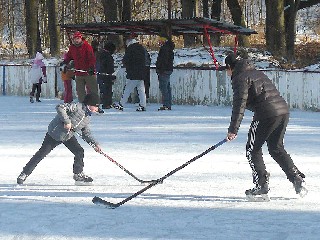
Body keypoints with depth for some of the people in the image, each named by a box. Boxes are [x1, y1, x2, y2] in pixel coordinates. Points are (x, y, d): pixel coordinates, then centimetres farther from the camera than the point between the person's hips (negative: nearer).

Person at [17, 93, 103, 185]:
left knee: (79, 152, -6)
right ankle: (24, 174, 4)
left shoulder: (87, 118, 5)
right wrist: (67, 121, -34)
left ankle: (78, 174, 11)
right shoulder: (77, 107, -21)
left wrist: (95, 144, 2)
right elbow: (60, 107, -30)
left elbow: (86, 134, 13)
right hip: (55, 133, -7)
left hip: (68, 136, 7)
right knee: (42, 153, -5)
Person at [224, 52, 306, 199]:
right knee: (277, 149, 19)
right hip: (283, 111, 9)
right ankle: (297, 179, 11)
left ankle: (262, 185, 3)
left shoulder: (240, 78, -2)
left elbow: (239, 104, -13)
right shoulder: (256, 73, 26)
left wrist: (233, 130, -14)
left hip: (267, 115, -9)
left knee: (252, 150, 5)